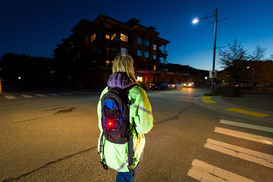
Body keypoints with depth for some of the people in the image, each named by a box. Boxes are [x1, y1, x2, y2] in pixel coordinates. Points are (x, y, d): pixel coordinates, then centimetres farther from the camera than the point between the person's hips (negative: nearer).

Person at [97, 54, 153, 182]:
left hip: (109, 147, 5)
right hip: (128, 149, -5)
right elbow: (145, 126, -21)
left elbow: (101, 124, 1)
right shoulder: (137, 93, -24)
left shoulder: (105, 92, -8)